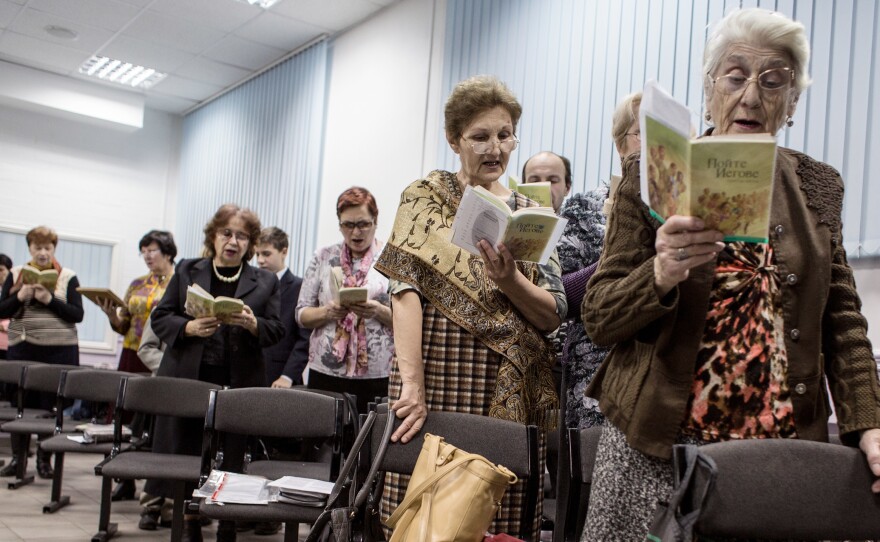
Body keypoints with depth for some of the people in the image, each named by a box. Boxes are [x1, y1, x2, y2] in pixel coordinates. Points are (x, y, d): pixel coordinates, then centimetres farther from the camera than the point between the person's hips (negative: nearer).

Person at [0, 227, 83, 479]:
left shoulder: (68, 277, 3)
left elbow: (77, 315, -4)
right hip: (21, 349, 2)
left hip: (59, 350, -2)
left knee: (51, 403, 2)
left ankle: (44, 458, 12)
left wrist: (50, 300, -15)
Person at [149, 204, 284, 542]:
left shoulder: (266, 282, 9)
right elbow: (160, 317, 6)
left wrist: (253, 324, -17)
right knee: (185, 454, 5)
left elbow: (277, 330, 4)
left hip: (239, 384, -1)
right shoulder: (187, 271, 11)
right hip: (188, 380, 1)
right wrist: (190, 327, -13)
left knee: (232, 460, 1)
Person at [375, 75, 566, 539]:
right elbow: (407, 290, -9)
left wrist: (508, 278, -15)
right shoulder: (425, 197, 5)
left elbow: (553, 315, 6)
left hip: (511, 394, 3)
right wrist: (411, 384, -21)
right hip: (439, 376, -3)